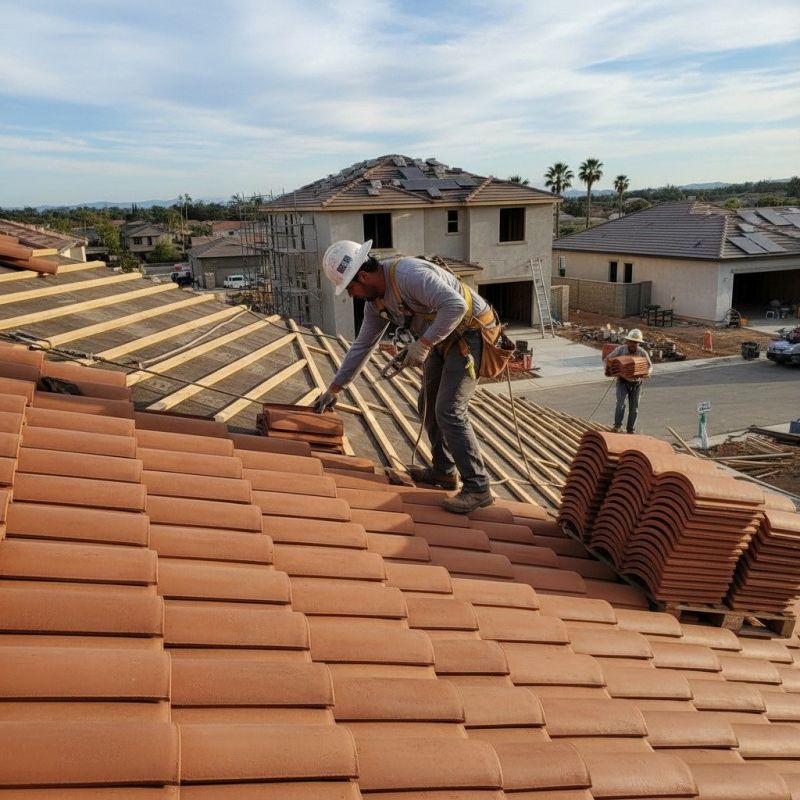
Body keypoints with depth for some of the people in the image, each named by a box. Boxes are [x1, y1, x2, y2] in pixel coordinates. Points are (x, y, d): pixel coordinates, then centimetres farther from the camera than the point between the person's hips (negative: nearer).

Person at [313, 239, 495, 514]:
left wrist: (423, 344, -32)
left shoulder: (408, 274, -27)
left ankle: (477, 488, -8)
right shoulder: (375, 301, 4)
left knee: (449, 411, -15)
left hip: (469, 334, -10)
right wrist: (334, 388, 15)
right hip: (443, 338, 10)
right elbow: (362, 345, 13)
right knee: (429, 404, 14)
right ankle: (444, 471, 29)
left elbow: (455, 305, -35)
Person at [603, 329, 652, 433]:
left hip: (636, 383, 2)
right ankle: (617, 426, -8)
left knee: (634, 408, 7)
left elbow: (650, 366, -1)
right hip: (622, 382, -1)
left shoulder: (642, 352, -12)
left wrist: (648, 373, -25)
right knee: (621, 403, -21)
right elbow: (607, 359, -4)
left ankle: (631, 430, 22)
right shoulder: (620, 350, -13)